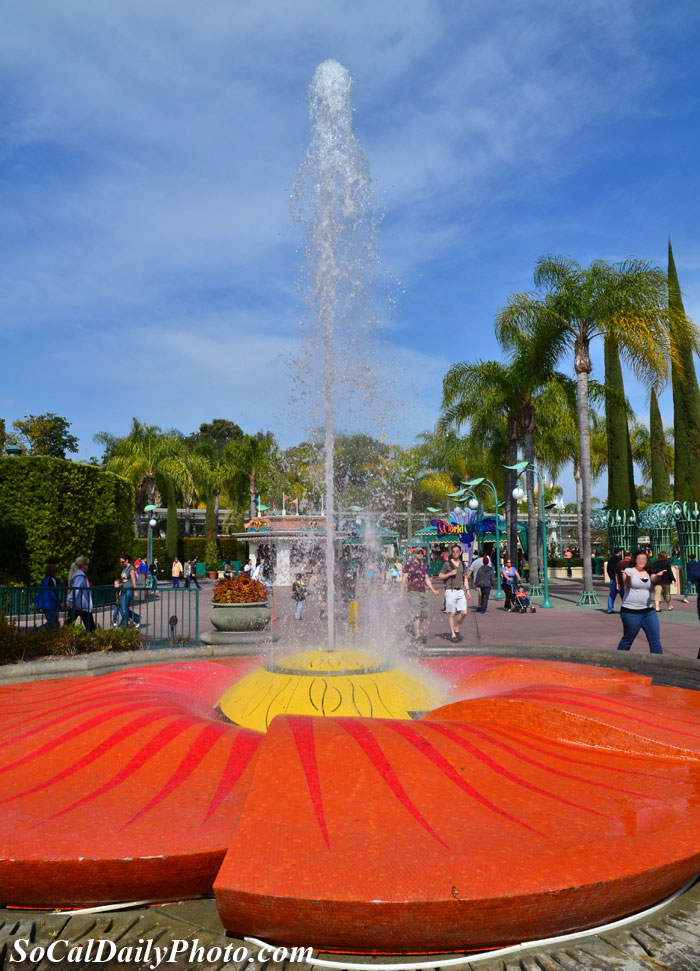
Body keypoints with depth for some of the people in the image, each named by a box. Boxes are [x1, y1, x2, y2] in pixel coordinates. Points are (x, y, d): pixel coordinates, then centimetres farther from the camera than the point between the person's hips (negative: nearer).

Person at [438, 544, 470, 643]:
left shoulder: (462, 564, 13)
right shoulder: (447, 564, -2)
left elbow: (465, 578, 18)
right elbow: (440, 577, 0)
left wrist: (467, 590, 10)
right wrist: (450, 574, -13)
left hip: (461, 591, 4)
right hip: (450, 591, -4)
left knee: (464, 612, -4)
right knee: (451, 614, -2)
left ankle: (457, 630, 17)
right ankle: (452, 635, 7)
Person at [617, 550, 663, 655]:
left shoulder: (649, 573, 10)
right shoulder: (629, 570, -3)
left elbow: (653, 580, -13)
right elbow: (627, 584, -22)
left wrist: (657, 575, -37)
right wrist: (628, 576, -45)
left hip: (648, 611, 5)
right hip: (631, 611, -5)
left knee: (655, 638, 0)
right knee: (628, 639, 6)